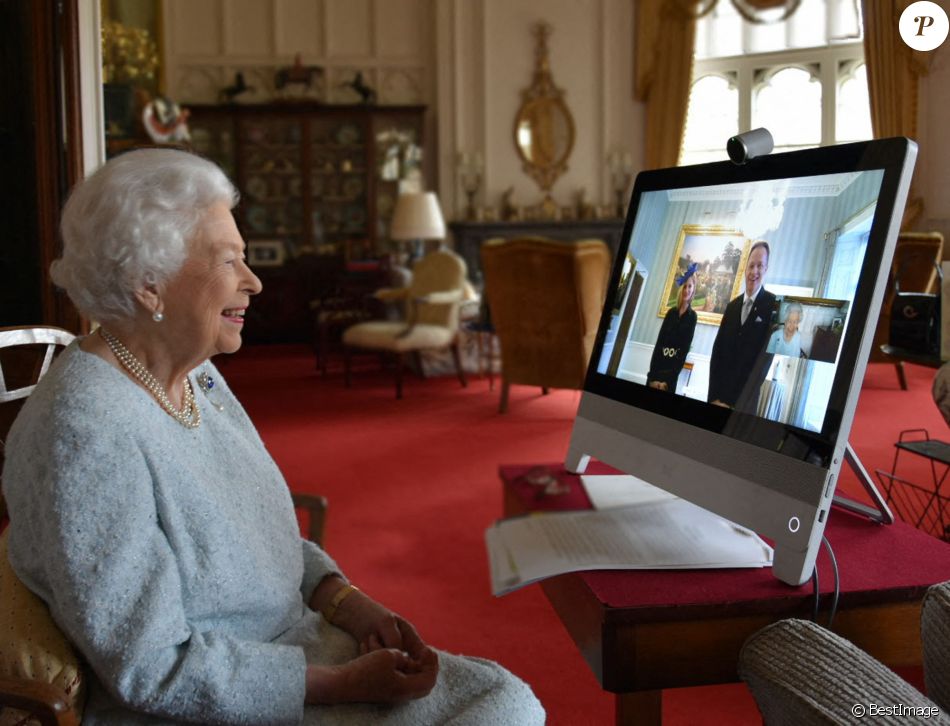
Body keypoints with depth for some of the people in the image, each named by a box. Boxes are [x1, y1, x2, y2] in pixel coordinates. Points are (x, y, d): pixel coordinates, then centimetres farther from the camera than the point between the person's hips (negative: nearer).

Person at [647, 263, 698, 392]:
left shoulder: (692, 316, 0)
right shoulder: (671, 312, 8)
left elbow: (685, 348, -5)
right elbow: (659, 342, 3)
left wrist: (668, 380, -10)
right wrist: (652, 375, -7)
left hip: (672, 369, -3)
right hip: (658, 364, 3)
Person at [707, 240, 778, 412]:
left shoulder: (773, 305, -6)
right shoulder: (732, 306, 13)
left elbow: (765, 359, -12)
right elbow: (717, 350, 8)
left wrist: (733, 403, -13)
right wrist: (714, 396, -4)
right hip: (721, 391, 5)